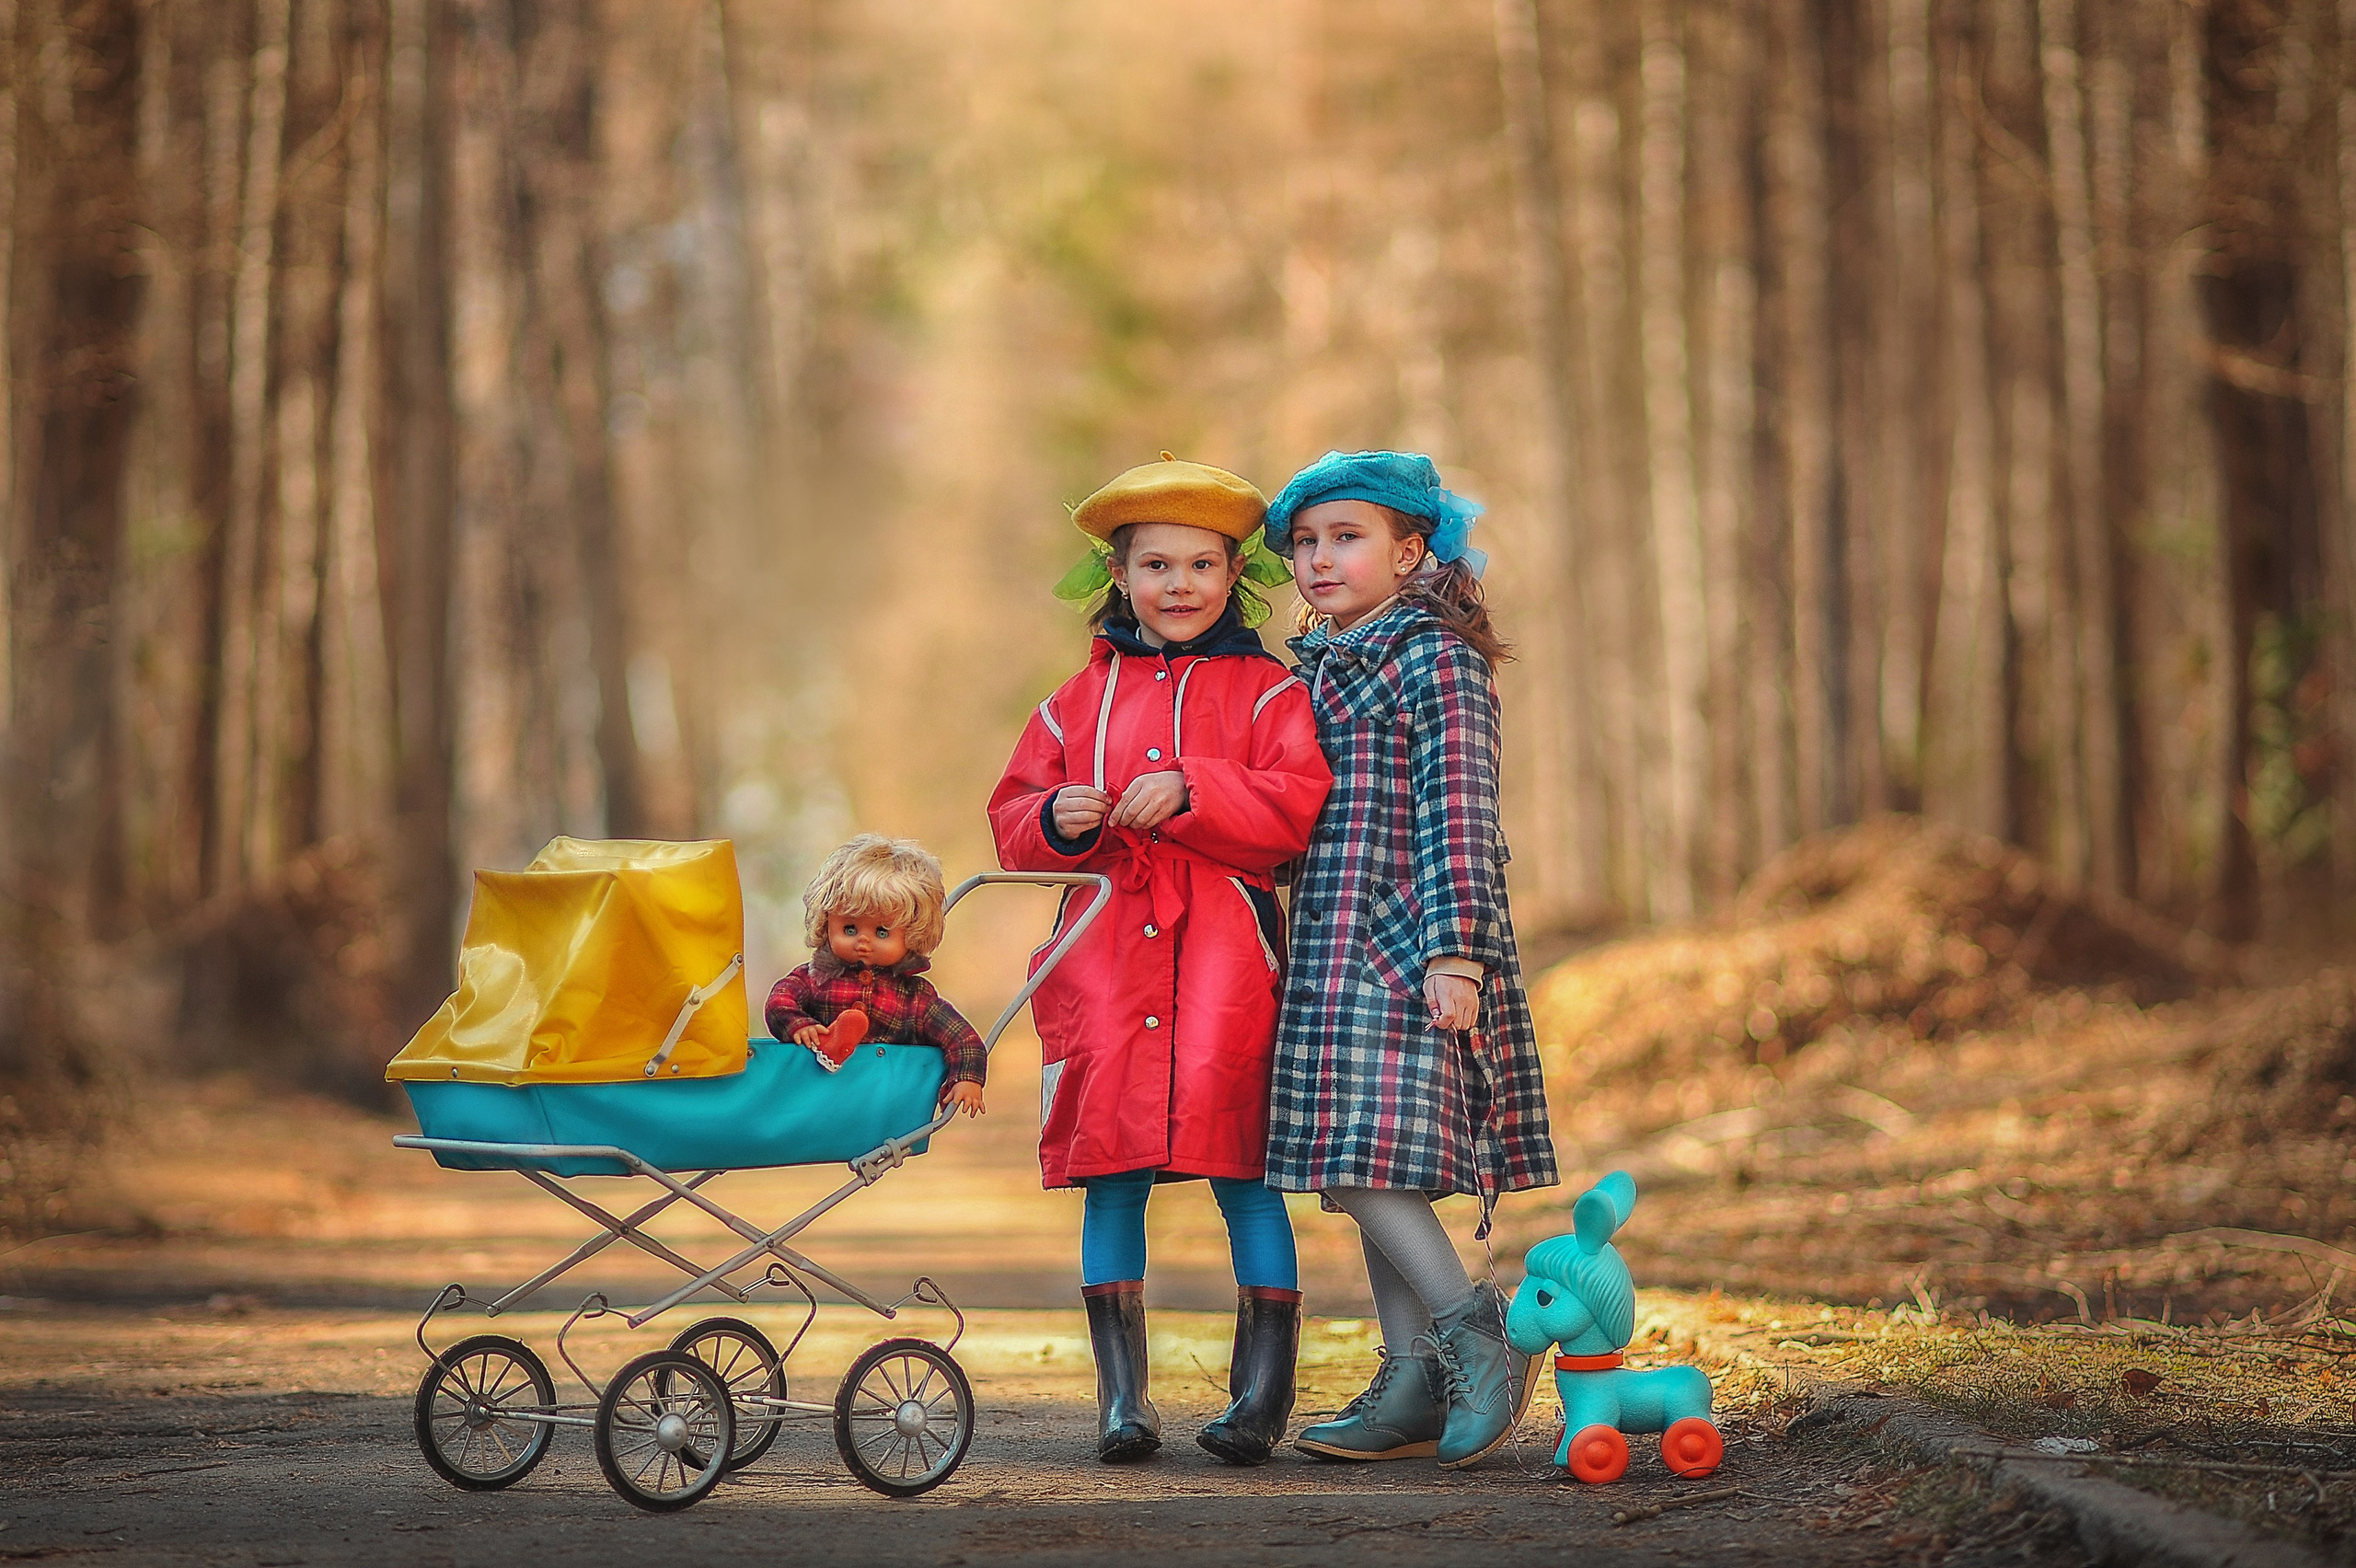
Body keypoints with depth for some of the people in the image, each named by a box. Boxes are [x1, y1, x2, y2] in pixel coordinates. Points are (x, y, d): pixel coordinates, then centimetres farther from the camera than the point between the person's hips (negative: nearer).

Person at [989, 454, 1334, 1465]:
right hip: (1103, 945, 3)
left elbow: (1295, 806, -8)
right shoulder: (1080, 698, 16)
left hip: (1223, 942, -3)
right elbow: (1012, 820, 15)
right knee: (1110, 1171, 2)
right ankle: (1121, 1399, 9)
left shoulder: (1265, 690, 6)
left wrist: (1189, 791, -18)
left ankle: (1262, 1396, 3)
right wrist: (1054, 819, -7)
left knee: (1242, 1170, -5)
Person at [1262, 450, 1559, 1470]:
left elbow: (1456, 814, -13)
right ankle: (1415, 1387, 12)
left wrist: (1454, 952, -20)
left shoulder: (1436, 660, -7)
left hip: (1408, 953, -9)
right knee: (1368, 1169, 8)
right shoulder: (1315, 668, 18)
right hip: (1338, 952, 9)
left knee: (1362, 1157, -17)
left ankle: (1478, 1334, -9)